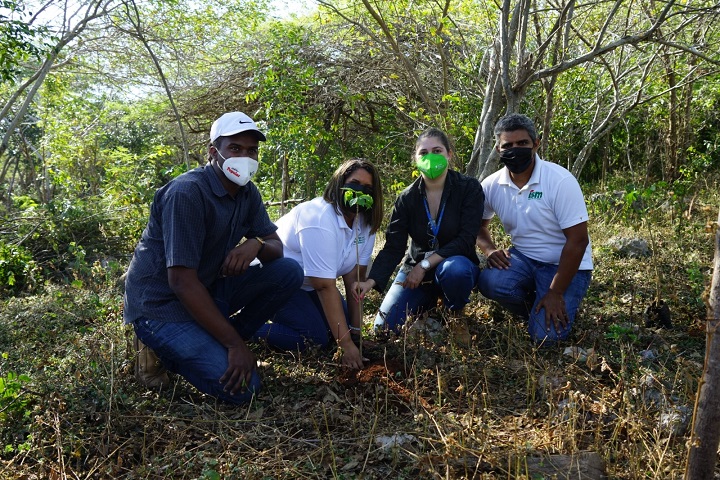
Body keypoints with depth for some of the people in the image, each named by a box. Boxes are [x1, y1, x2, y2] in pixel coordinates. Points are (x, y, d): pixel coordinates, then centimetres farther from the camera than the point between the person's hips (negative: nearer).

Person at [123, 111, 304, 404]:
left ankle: (219, 343, 2)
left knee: (289, 272, -6)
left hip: (210, 288, 8)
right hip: (161, 303, -8)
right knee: (241, 388, -19)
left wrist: (256, 244, -21)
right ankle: (164, 348, 4)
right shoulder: (187, 192, -24)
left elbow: (276, 246, 5)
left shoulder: (248, 193, 1)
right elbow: (181, 282, -27)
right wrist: (235, 343, -25)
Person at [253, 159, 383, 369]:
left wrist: (356, 331, -13)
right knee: (316, 337, -18)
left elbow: (354, 278, -9)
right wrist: (346, 344, -31)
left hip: (307, 283, 8)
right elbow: (326, 287, -33)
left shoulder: (365, 222, -8)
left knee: (341, 325, 2)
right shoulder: (320, 220, -32)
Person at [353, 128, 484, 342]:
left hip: (456, 263, -2)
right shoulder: (407, 198, -6)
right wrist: (371, 281, -27)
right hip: (416, 269, 3)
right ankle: (429, 303, 19)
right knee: (385, 328, -11)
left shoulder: (469, 188, -12)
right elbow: (393, 247, -10)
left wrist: (425, 264, -26)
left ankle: (456, 316, -6)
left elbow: (466, 240, -20)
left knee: (454, 269, -40)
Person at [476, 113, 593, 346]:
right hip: (523, 258, 4)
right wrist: (490, 250, -12)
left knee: (546, 335, -21)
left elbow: (578, 240, -19)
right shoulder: (491, 185, -5)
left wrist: (555, 293, -20)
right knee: (490, 281, -29)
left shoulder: (560, 181, -20)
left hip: (565, 265, -4)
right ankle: (535, 309, 4)